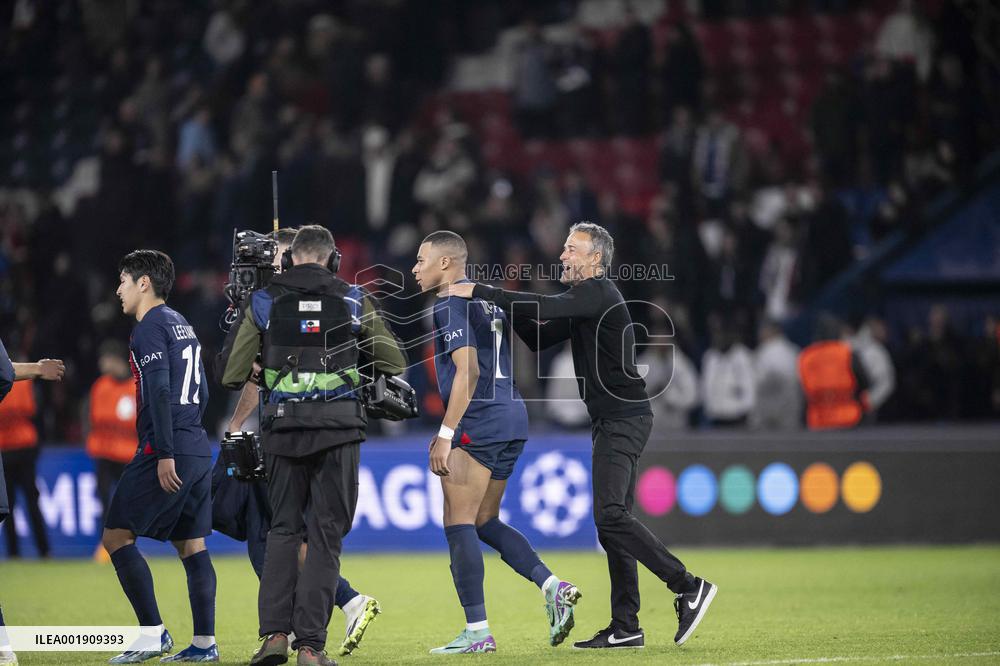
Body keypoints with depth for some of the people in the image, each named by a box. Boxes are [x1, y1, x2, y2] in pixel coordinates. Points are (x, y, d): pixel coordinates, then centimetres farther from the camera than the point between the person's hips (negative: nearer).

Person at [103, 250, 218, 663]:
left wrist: (165, 454, -21)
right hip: (198, 450, 9)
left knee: (116, 536, -3)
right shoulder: (183, 325, 19)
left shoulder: (150, 327, -9)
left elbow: (159, 392, -18)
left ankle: (154, 632, -7)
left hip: (166, 453, -9)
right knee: (191, 545, 8)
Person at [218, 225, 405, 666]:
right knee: (326, 535, 3)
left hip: (283, 427, 1)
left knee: (283, 529, 13)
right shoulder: (355, 301, 6)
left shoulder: (263, 303, 6)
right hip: (339, 428, -1)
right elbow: (395, 364, 14)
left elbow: (230, 374, 6)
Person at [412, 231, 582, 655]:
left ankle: (477, 631, -7)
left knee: (459, 524, -5)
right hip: (512, 418, 10)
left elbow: (468, 372, -18)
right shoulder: (487, 300, 21)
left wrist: (446, 434, -18)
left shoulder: (452, 304, -9)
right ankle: (553, 587, 1)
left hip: (479, 424, -10)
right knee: (484, 523, 16)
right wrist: (450, 430, 27)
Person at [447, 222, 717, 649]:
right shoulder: (585, 300, 20)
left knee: (610, 516, -18)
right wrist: (506, 307, 5)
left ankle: (688, 588, -15)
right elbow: (539, 338, 22)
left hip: (623, 418, -10)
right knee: (612, 520, 7)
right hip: (613, 421, 10)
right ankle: (625, 627, 7)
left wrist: (480, 293, -23)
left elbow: (546, 308, -25)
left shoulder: (599, 293, -11)